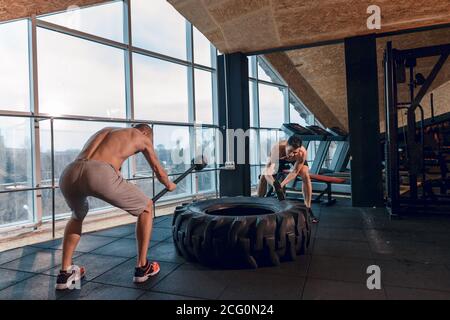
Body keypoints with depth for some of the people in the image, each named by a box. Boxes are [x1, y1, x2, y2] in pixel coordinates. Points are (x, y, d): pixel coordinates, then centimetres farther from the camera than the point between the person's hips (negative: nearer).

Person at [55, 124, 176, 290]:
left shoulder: (106, 130, 40)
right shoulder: (142, 136, 26)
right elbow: (158, 171, 36)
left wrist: (127, 194, 66)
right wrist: (169, 185, 59)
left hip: (68, 174, 6)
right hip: (99, 174, -6)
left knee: (78, 215, 38)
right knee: (146, 208, 18)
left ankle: (65, 273, 34)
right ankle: (142, 267, 24)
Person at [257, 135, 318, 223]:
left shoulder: (303, 153, -41)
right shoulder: (276, 149, -44)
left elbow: (294, 172, -32)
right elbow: (268, 171, -47)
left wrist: (282, 184, -47)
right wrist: (274, 184, -65)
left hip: (298, 160, 0)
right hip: (280, 158, 1)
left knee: (305, 176, -24)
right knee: (263, 177, -11)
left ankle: (308, 209, -12)